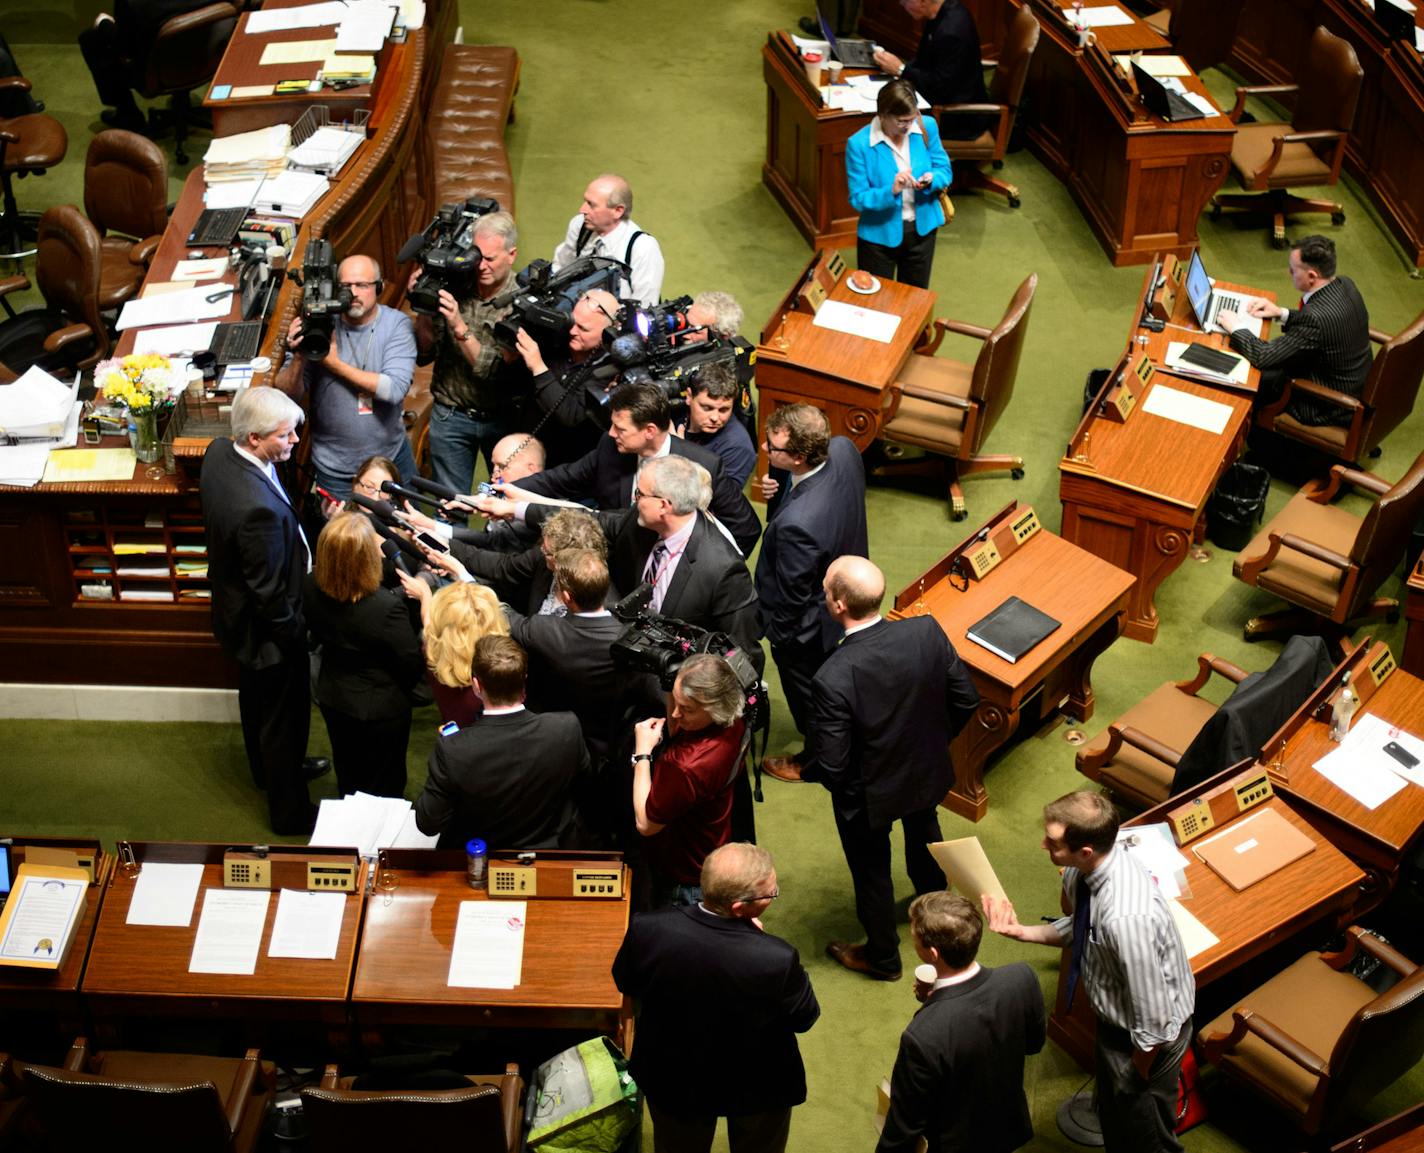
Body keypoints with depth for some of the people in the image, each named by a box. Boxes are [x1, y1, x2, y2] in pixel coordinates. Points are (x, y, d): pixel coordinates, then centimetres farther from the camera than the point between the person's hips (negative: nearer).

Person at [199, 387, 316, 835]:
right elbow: (270, 595, -30)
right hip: (268, 629, -9)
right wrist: (296, 634, -14)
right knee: (284, 718, 14)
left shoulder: (219, 451, -14)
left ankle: (267, 769, 58)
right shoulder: (259, 508, -42)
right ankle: (290, 811, 37)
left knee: (256, 696, 32)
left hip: (235, 608, 9)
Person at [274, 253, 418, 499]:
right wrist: (299, 358, -28)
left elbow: (395, 389, -24)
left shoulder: (396, 324, -11)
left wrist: (334, 363, -23)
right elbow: (288, 394, -8)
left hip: (391, 457, 0)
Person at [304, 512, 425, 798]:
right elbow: (414, 663, -24)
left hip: (332, 699, 6)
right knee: (383, 786, 21)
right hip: (381, 710, -5)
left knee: (348, 778, 30)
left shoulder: (312, 587, -21)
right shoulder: (387, 607, -38)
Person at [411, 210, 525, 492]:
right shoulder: (454, 288, -6)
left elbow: (498, 371, -22)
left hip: (503, 417, -2)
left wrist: (459, 327, -30)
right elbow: (424, 355, -3)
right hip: (451, 415, 2)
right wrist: (424, 310, -18)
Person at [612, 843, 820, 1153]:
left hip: (673, 1079, 2)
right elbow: (805, 1018, -16)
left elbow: (625, 983, -7)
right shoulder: (777, 960, -38)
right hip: (758, 1090, -2)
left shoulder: (647, 930, -30)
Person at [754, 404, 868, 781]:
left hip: (805, 624, -7)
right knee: (827, 675, 35)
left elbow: (793, 596, -28)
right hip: (845, 591, 8)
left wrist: (777, 633, -8)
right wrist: (777, 489, -19)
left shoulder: (796, 523, -45)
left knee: (806, 693, 23)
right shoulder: (844, 449, -24)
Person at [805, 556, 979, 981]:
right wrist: (934, 739, 8)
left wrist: (806, 768, -6)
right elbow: (966, 699, -10)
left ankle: (883, 957, 47)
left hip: (867, 795, -5)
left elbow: (830, 766, -29)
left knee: (871, 871, 23)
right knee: (924, 837, 35)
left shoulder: (833, 679, -38)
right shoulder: (927, 632, -25)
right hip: (927, 772, 5)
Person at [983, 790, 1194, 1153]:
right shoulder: (1081, 871, -17)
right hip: (1114, 1015, 7)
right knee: (1113, 1113, 32)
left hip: (1150, 1033, -7)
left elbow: (1153, 1017, -31)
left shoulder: (1126, 918, -43)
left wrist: (1138, 1074, -14)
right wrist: (1021, 931, -11)